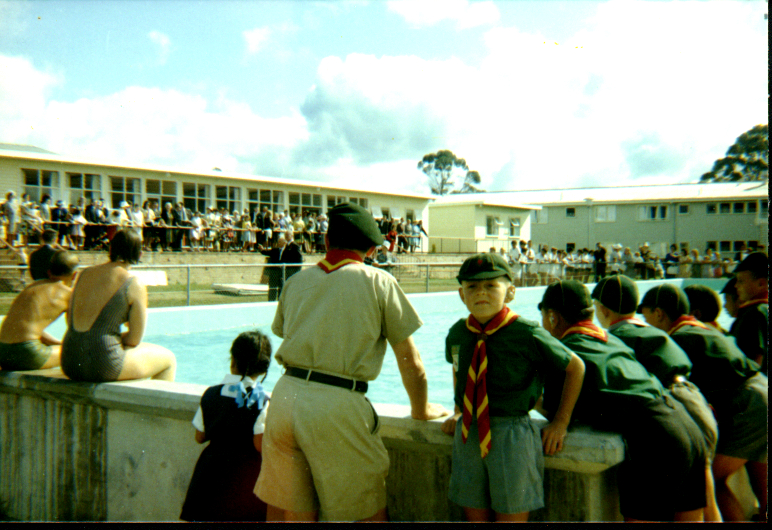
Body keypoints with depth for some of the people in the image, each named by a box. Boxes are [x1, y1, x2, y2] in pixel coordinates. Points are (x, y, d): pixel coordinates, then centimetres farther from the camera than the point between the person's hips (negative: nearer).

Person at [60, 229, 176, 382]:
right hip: (103, 368, -7)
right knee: (168, 358, 17)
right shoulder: (135, 286, -7)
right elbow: (134, 339, -7)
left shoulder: (85, 274, 11)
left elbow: (70, 320, 17)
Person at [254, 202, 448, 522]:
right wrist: (421, 410, 22)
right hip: (338, 406, -5)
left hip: (285, 396, 5)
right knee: (370, 511, 11)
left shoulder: (296, 281, 15)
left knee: (297, 513, 17)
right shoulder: (379, 282, 3)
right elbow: (411, 365, 6)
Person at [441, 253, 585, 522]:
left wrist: (560, 422, -1)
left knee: (512, 516, 5)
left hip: (512, 436, -4)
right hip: (467, 434, 4)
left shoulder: (527, 334, -12)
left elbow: (575, 367, 0)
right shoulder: (457, 334, 2)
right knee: (475, 515, 12)